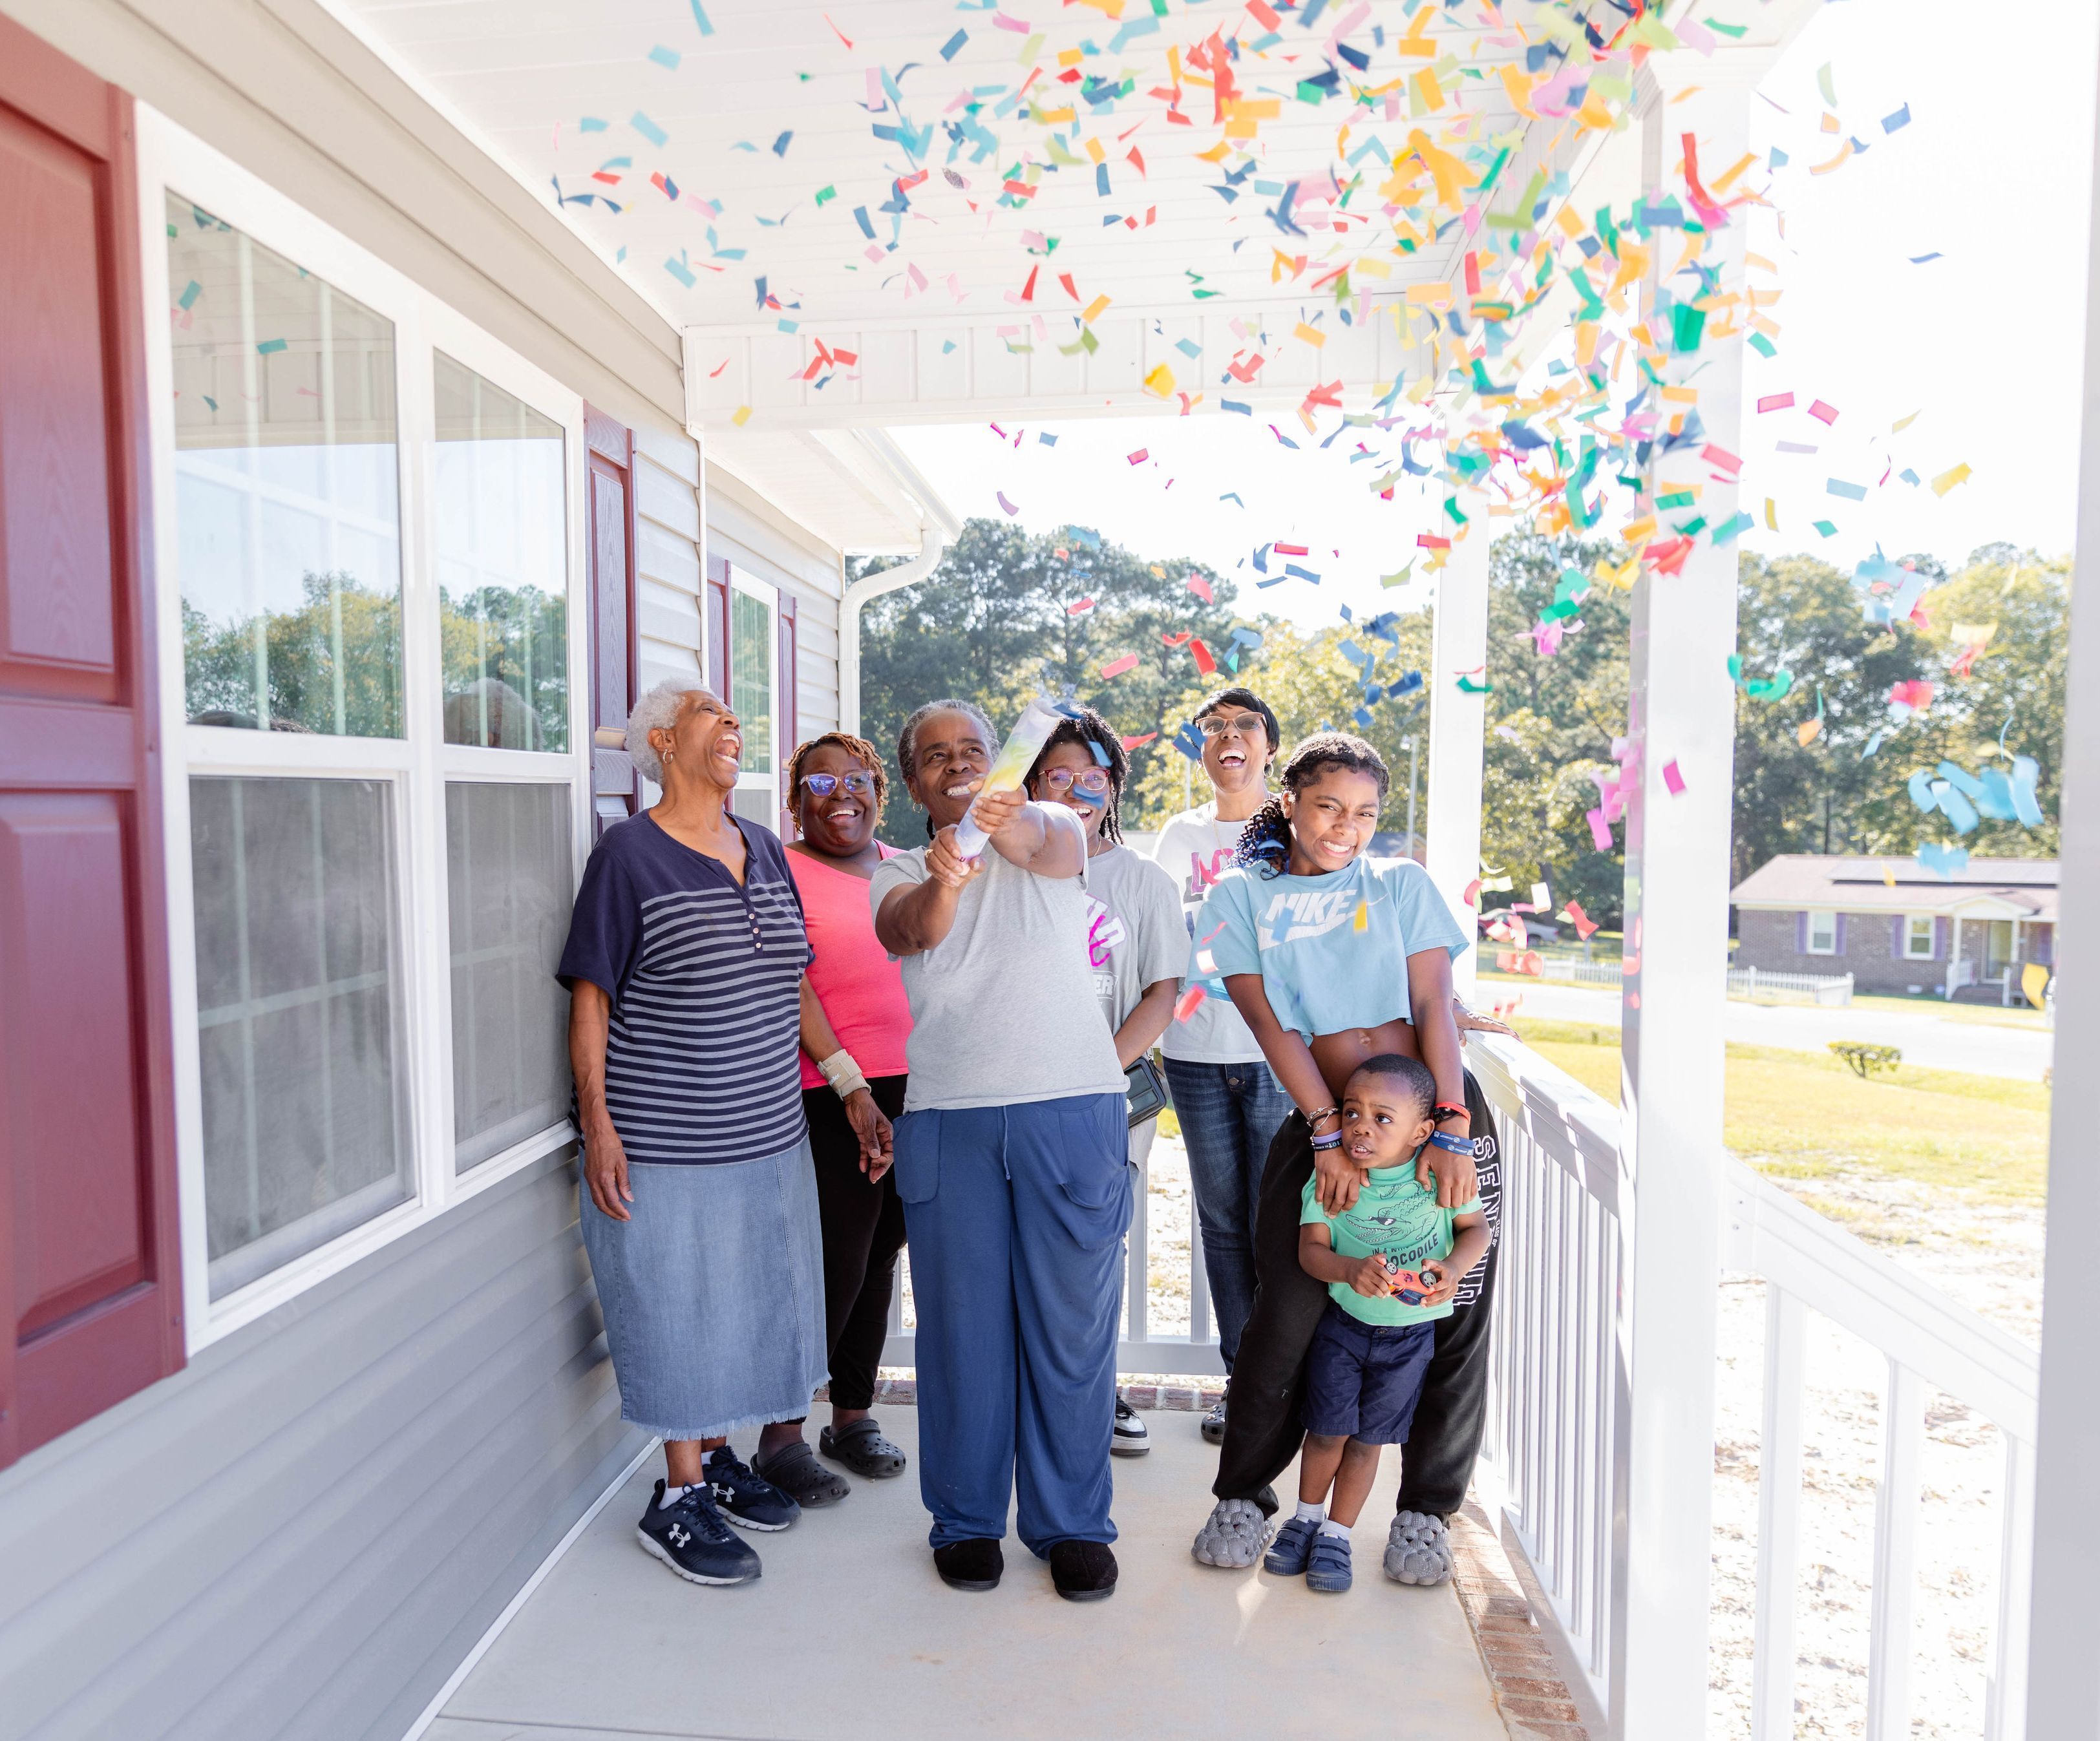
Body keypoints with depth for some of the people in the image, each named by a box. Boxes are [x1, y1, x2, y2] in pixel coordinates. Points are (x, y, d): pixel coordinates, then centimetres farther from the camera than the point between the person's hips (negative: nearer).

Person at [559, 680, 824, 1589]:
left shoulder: (765, 848, 9)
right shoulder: (628, 852, -9)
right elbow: (591, 994, -10)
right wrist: (597, 1121, -15)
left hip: (768, 1134, 6)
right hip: (664, 1145, -6)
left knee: (746, 1303, 17)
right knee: (677, 1309, 5)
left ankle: (716, 1456, 36)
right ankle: (678, 1498, 22)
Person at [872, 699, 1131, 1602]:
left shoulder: (1051, 826, 8)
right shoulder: (897, 874, 11)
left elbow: (1051, 849, -17)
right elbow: (912, 927, -12)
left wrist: (1009, 822, -41)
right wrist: (941, 883, -36)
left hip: (1073, 1107, -1)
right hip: (947, 1119, 1)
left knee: (1073, 1322, 5)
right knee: (962, 1323, 8)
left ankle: (1072, 1521, 22)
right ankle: (966, 1519, 26)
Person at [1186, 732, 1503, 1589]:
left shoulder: (1403, 883, 9)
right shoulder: (1242, 894, 7)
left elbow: (1434, 1008, 1)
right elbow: (1270, 1023, -1)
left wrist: (1452, 1130, -10)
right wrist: (1327, 1133, -10)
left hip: (1434, 1108, 2)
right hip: (1319, 1118, -1)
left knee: (1455, 1310, 2)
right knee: (1286, 1309, -5)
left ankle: (1424, 1510, 21)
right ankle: (1243, 1495, 17)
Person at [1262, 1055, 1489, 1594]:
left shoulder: (1439, 1171, -16)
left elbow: (1476, 1227, -3)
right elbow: (1311, 1249, -18)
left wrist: (1454, 1269, -22)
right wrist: (1351, 1271, -37)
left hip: (1412, 1332, 0)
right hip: (1343, 1321, 0)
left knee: (1367, 1438, 11)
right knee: (1328, 1429, 8)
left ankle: (1336, 1536, 30)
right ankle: (1307, 1517, 34)